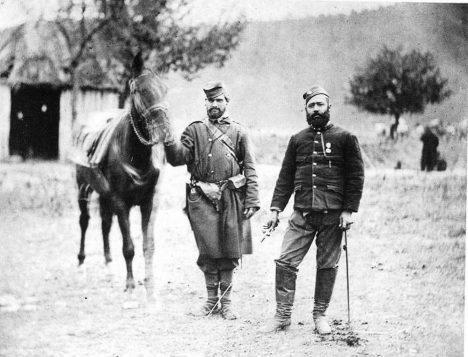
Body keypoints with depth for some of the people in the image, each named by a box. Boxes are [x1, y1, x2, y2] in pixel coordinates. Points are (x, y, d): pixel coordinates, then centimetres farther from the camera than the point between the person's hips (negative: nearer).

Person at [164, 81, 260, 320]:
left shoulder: (239, 132, 7)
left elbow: (250, 170, 3)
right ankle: (211, 300, 17)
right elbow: (178, 158, -3)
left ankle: (226, 301, 15)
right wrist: (169, 142, -23)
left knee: (229, 252, 4)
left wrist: (252, 201, -6)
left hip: (231, 198, 0)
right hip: (202, 199, 0)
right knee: (208, 252, 4)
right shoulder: (195, 130, 9)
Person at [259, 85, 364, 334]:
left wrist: (348, 210, -8)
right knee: (285, 262, -5)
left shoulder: (345, 138, 2)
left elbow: (356, 176, 0)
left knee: (327, 266, 5)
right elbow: (285, 177, 12)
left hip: (332, 215, -2)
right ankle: (282, 315, 2)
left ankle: (320, 315, 18)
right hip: (302, 214, 2)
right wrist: (275, 209, 3)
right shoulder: (297, 140, 11)